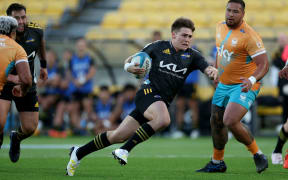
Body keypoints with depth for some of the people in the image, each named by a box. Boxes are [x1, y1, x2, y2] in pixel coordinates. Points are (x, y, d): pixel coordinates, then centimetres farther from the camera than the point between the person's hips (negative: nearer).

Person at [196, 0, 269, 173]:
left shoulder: (249, 36, -22)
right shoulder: (221, 27, 3)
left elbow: (264, 64, -25)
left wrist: (252, 80, -43)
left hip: (244, 86, -8)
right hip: (224, 84, 8)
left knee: (230, 121, -24)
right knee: (216, 122, 14)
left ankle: (258, 155, -5)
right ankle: (217, 163, 34)